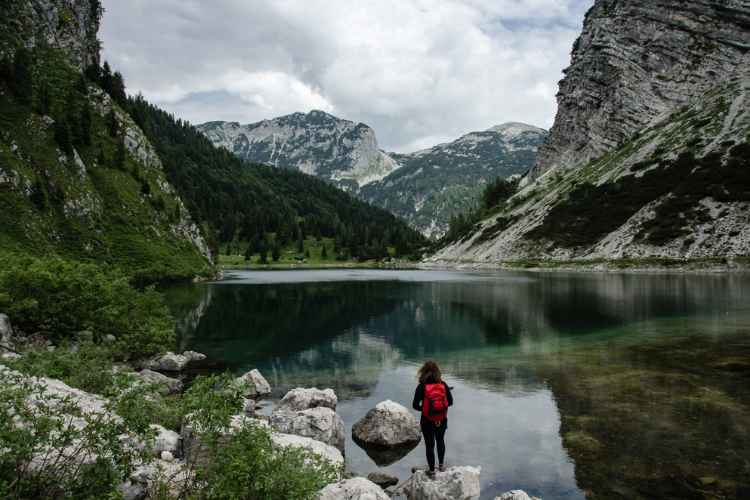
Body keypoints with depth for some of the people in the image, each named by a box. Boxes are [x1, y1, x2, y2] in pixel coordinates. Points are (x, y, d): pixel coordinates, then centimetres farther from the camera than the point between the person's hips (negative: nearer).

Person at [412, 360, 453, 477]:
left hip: (427, 421, -3)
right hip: (442, 421, 3)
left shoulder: (421, 386, -17)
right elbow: (450, 402, -4)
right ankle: (441, 465, 41)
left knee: (429, 445, 13)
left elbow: (415, 405, -15)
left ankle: (432, 471, 24)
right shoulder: (443, 385, -9)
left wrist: (422, 408, 5)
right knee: (440, 441, 27)